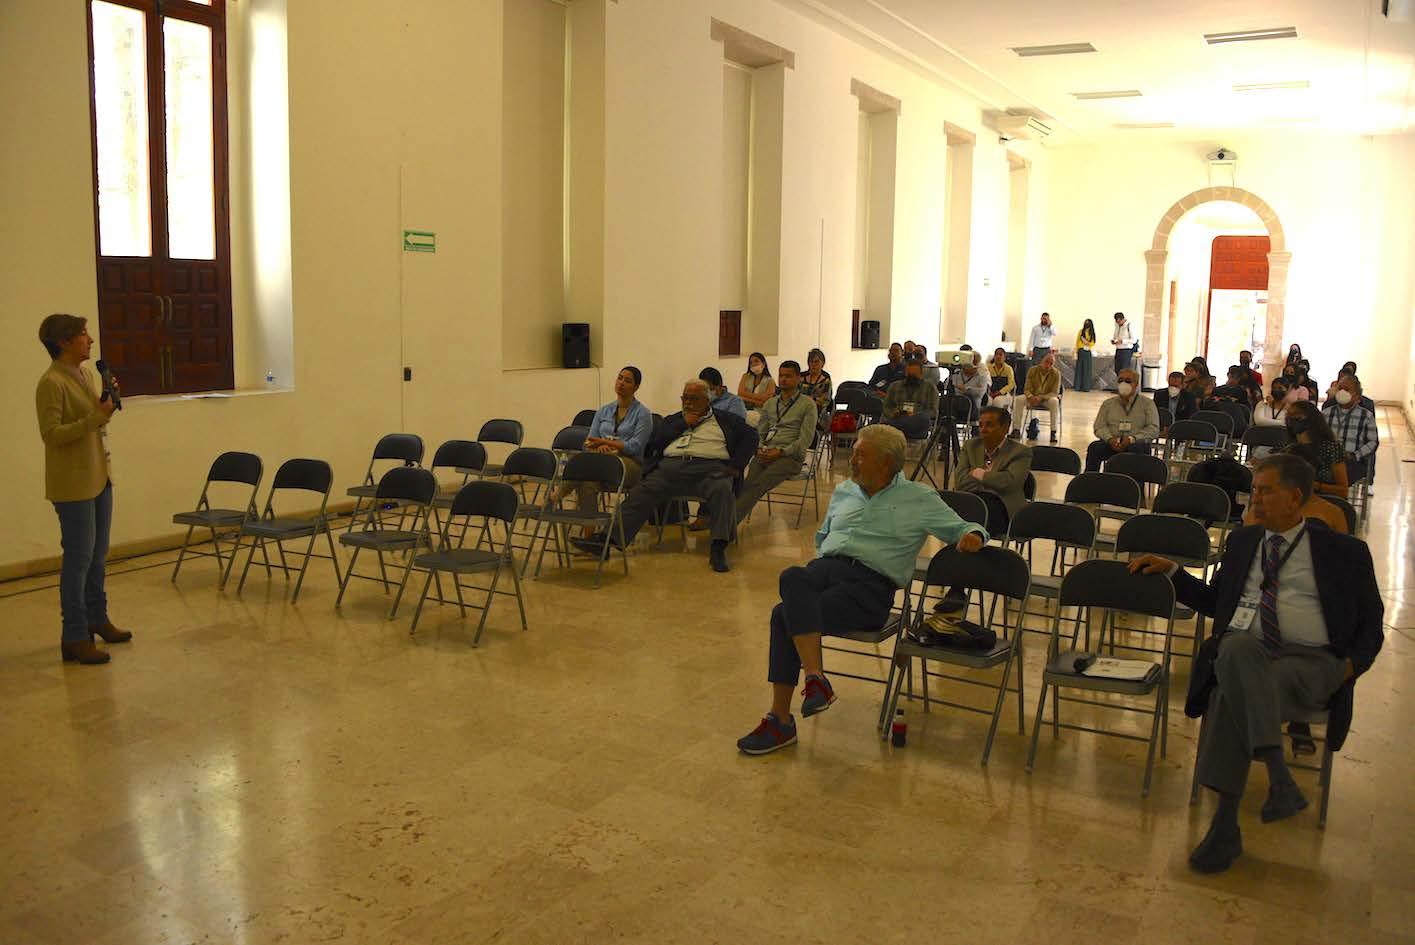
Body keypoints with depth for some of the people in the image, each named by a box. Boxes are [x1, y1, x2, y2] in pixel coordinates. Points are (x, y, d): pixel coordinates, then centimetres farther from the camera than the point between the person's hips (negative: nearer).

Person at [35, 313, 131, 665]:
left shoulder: (86, 375, 10)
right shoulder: (51, 383, -15)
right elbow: (51, 434, -20)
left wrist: (108, 406, 2)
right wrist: (96, 417, -23)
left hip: (99, 476, 9)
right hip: (73, 483, -8)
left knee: (98, 554, 17)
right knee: (79, 558, -4)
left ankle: (97, 619, 31)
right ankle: (74, 639, 3)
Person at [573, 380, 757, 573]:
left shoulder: (726, 419, 21)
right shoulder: (674, 420, 29)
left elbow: (750, 436, 11)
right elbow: (656, 442, 13)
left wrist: (736, 466, -2)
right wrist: (684, 424, 6)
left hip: (710, 468, -2)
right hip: (671, 466, 3)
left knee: (722, 490, -36)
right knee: (641, 494, -20)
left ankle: (719, 548, -39)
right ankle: (608, 538, -29)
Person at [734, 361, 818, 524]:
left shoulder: (807, 404, 6)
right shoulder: (769, 404, 23)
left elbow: (806, 439, -3)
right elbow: (760, 431, 22)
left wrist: (781, 452, -12)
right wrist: (760, 448, 0)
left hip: (791, 455, -5)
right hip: (766, 454, 5)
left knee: (758, 485, -30)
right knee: (747, 483, -27)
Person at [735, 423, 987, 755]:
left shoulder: (920, 500, 11)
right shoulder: (843, 491, 26)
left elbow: (963, 528, 12)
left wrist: (972, 535, -12)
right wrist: (821, 566, 16)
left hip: (870, 583, -5)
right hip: (826, 567, 5)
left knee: (786, 614, -30)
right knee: (792, 577, -35)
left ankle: (781, 721, -23)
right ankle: (816, 679, -36)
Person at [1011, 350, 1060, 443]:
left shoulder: (1056, 373, -12)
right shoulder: (1033, 371, -7)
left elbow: (1055, 393, -14)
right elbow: (1026, 389, -5)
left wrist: (1041, 398, -30)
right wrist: (1030, 397, -28)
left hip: (1047, 398, -2)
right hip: (1033, 397, 2)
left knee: (1054, 401, -36)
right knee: (1018, 399, -25)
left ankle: (1053, 432, -33)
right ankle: (1016, 430, -25)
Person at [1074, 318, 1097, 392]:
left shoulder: (1091, 333, 8)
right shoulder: (1081, 331, 1)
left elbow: (1092, 343, 8)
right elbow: (1077, 342, 0)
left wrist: (1086, 342, -11)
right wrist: (1076, 352, -5)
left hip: (1087, 353, 3)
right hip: (1081, 352, -3)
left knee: (1087, 369, 1)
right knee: (1079, 369, -2)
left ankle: (1086, 387, 4)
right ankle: (1078, 386, 1)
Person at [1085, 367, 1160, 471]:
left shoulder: (1147, 403, 12)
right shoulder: (1108, 404, 20)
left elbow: (1154, 429, 2)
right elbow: (1099, 427, 11)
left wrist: (1132, 439, -15)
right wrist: (1110, 439, -12)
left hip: (1136, 444, -2)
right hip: (1112, 444, 2)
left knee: (1138, 448, -38)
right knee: (1094, 447, -30)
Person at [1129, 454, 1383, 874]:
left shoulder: (1344, 552, 15)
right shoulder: (1242, 541, 25)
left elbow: (1371, 624, 16)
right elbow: (1214, 602, 30)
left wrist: (1352, 665, -2)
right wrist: (1171, 571, 18)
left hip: (1310, 660, -2)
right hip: (1242, 651, 3)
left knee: (1236, 692, -34)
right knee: (1238, 645, -37)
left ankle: (1226, 824, -29)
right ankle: (1279, 779, -39)